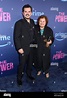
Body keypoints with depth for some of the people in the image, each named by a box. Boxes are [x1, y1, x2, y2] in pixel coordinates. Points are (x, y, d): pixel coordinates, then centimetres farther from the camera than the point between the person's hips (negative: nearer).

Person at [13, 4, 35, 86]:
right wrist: (19, 48, -19)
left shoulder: (32, 22, 5)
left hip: (31, 47, 6)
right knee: (22, 64, 6)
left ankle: (29, 74, 41)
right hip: (23, 48, -6)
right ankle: (19, 78, 25)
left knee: (30, 62, 20)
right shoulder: (19, 23, -15)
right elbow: (16, 37, -16)